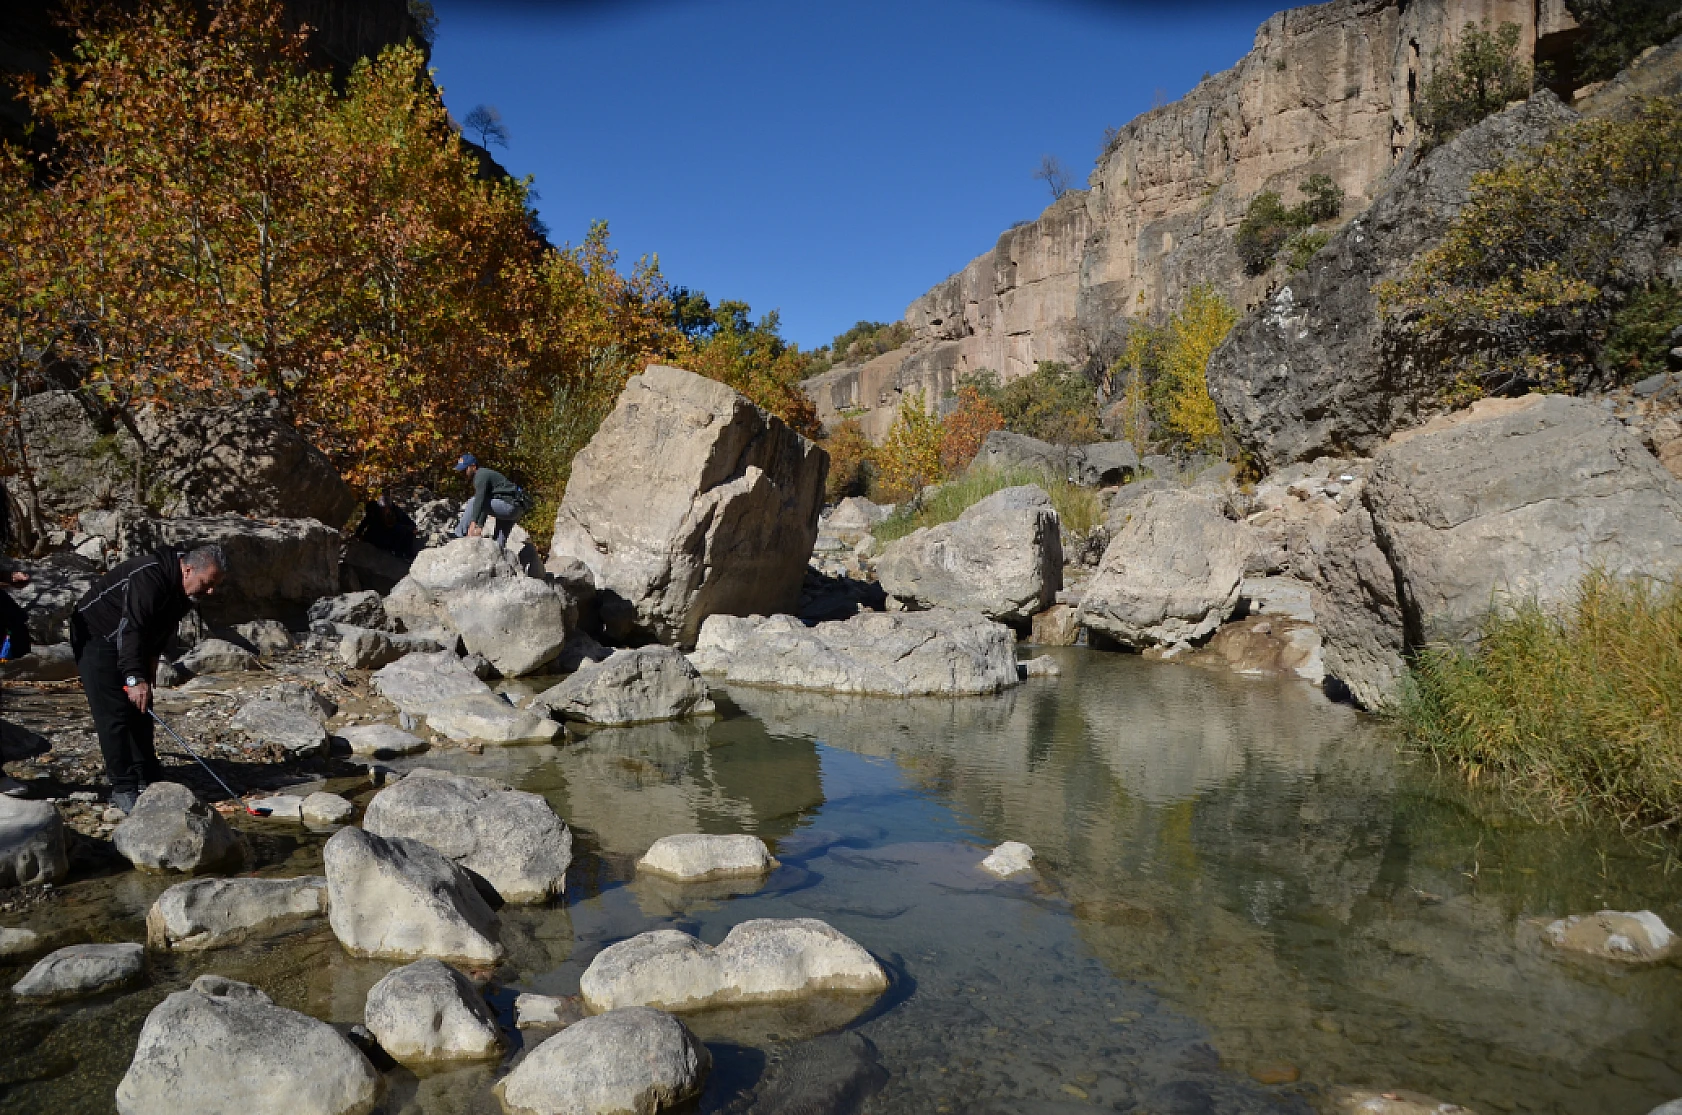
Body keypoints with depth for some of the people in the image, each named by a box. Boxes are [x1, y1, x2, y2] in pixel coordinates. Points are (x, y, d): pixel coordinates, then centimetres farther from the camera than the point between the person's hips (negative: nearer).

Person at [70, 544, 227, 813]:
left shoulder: (183, 587, -3)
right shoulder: (150, 577, -33)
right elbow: (131, 628, -38)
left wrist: (151, 659, 4)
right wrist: (135, 677, -43)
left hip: (133, 643, 9)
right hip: (96, 637, -9)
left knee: (141, 710, 7)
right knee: (114, 715, -12)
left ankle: (146, 778, 13)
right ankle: (123, 789, -8)